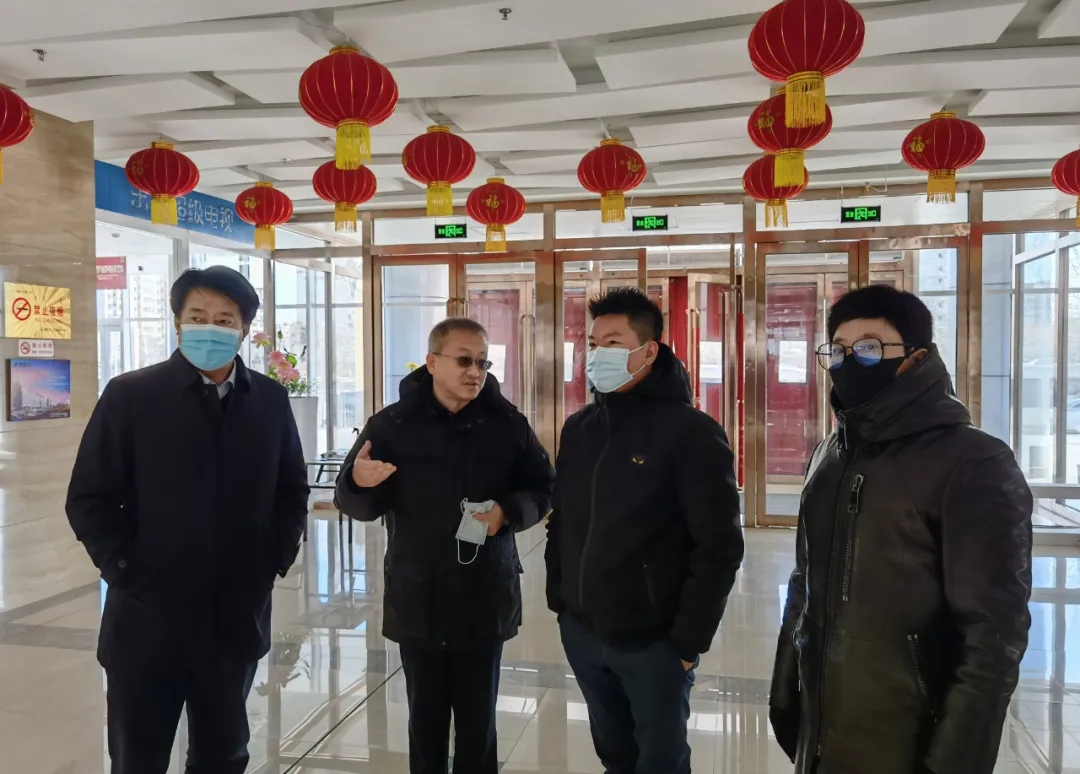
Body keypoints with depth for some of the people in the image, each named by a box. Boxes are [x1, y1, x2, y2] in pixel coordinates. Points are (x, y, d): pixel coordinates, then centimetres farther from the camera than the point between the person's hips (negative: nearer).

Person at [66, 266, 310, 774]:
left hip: (237, 619, 3)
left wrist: (276, 558, 1)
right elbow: (88, 499, -4)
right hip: (147, 621, -2)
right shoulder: (129, 395, -6)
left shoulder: (270, 400, 3)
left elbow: (292, 489, 11)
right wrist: (126, 570, -11)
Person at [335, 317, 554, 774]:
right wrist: (359, 482, -25)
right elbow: (355, 505, -2)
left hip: (485, 598, 0)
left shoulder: (508, 424, -2)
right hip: (416, 598, 0)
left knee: (478, 720, 12)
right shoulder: (392, 424, -4)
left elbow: (542, 488, 5)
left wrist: (508, 511, -16)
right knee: (425, 717, 14)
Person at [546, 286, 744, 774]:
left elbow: (719, 547, -16)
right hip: (581, 632, 5)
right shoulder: (579, 428, 5)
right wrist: (558, 598, 8)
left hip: (654, 641, -5)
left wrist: (688, 639, -15)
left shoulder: (691, 432, -15)